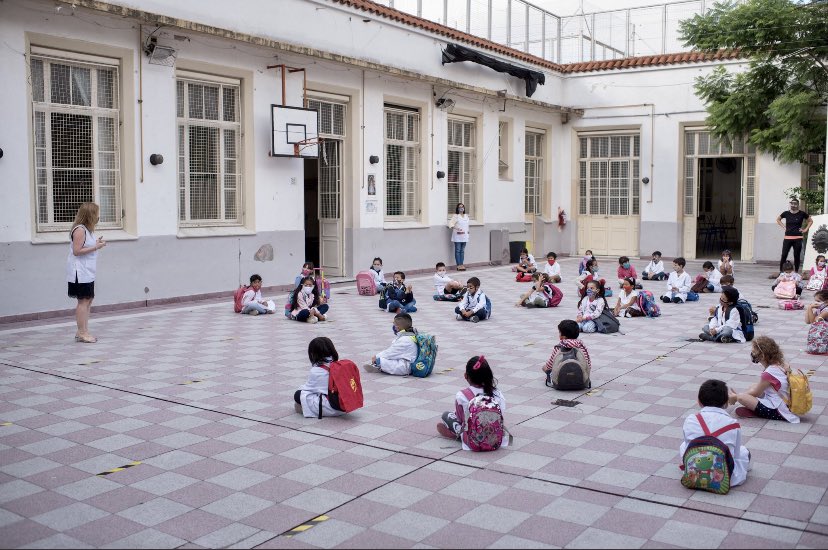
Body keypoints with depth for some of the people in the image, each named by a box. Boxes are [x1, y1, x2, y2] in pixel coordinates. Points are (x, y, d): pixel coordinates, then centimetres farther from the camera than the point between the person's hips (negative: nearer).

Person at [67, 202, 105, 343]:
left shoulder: (87, 229, 14)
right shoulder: (80, 230, -16)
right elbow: (77, 251, -21)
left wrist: (97, 243, 6)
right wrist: (95, 247, -19)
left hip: (87, 272, 10)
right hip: (80, 272, -10)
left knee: (88, 300, 12)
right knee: (84, 301, -7)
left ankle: (82, 332, 19)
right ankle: (82, 333, -2)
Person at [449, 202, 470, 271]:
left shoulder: (466, 216, 12)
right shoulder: (455, 216, -6)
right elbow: (450, 223, -16)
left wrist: (467, 231, 16)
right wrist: (456, 228, -28)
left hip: (464, 236, 6)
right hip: (457, 236, -6)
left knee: (462, 251, 8)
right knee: (458, 251, -3)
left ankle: (462, 264, 12)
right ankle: (459, 265, -3)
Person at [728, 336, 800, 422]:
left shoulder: (769, 373, -22)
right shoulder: (781, 364, 6)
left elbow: (755, 393, -9)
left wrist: (735, 397, 5)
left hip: (777, 412, -10)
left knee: (741, 398, -22)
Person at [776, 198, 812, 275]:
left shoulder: (802, 213, 1)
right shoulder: (786, 213, 3)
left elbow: (811, 221, 15)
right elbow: (778, 219, 21)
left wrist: (805, 229, 6)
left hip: (798, 238, -1)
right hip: (787, 237, 1)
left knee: (797, 256, 5)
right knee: (784, 255, -5)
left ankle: (796, 272, 14)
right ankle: (781, 271, 2)